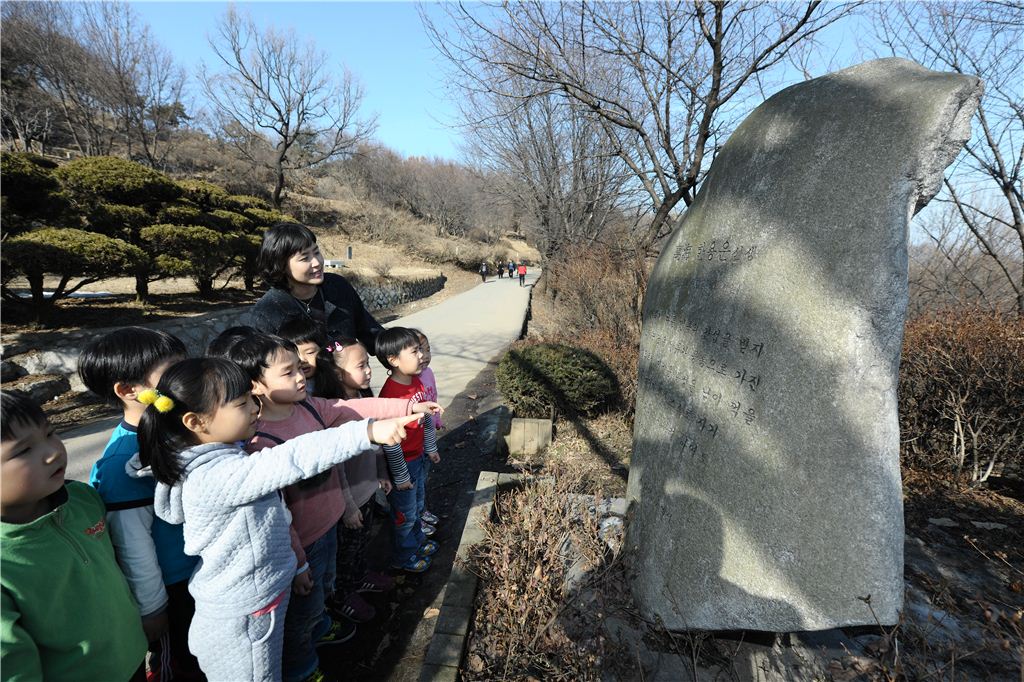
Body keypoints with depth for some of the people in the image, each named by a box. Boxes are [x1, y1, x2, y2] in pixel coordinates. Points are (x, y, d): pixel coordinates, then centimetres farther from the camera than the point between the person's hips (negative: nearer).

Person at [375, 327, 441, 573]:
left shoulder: (416, 382, -4)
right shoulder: (391, 394, -31)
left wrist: (431, 448, 18)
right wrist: (400, 476, -17)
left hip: (417, 456, 8)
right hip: (402, 462, -8)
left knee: (417, 504, 27)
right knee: (406, 513, 14)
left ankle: (418, 541, 50)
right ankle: (404, 557, 36)